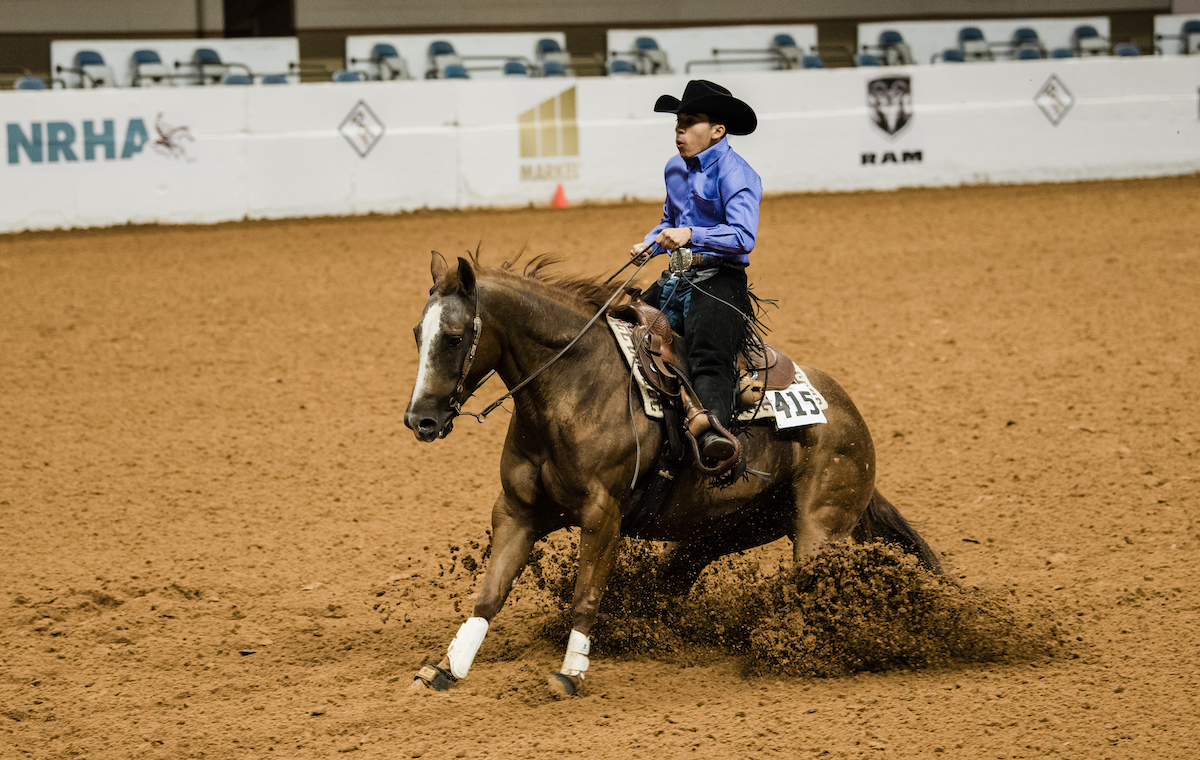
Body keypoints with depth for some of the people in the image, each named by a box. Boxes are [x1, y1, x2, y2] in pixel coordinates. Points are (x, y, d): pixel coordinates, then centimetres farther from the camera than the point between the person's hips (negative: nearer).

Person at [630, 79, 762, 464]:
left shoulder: (734, 172, -9)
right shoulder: (676, 169, 16)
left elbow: (744, 237, -21)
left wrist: (691, 235, -30)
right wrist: (650, 242, 12)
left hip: (719, 280, -9)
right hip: (676, 280, 9)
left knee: (708, 349, -34)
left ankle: (712, 420, -59)